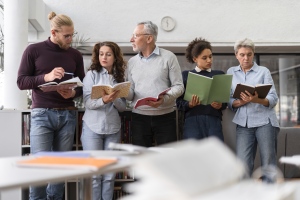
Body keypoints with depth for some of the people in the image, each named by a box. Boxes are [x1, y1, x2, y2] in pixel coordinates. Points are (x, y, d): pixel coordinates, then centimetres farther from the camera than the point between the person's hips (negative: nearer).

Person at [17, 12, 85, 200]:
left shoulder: (76, 55, 10)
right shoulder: (34, 50, 0)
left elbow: (83, 84, 13)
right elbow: (21, 81, -3)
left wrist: (74, 93, -10)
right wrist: (45, 77, -19)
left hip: (67, 115, 3)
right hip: (42, 114, -3)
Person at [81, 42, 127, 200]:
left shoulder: (120, 78, 8)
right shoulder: (92, 74, -1)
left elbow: (123, 107, 6)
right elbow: (87, 102, -10)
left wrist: (114, 99, -16)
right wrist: (104, 100, -29)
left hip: (113, 129, 3)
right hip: (93, 128, -3)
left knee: (110, 174, 7)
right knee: (94, 173, 0)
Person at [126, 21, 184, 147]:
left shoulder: (168, 57, 0)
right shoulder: (132, 62, 12)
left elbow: (178, 86, -3)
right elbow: (131, 93, 11)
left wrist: (164, 99, -21)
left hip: (165, 117, -3)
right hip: (139, 118, 3)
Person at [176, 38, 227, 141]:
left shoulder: (219, 74, 16)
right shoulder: (186, 75, 12)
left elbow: (225, 100, 13)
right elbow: (179, 102, 5)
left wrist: (220, 105, -8)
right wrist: (190, 104, -14)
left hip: (213, 120, 1)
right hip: (192, 120, -1)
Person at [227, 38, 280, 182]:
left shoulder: (263, 71, 6)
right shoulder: (231, 72, 13)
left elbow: (273, 98, -3)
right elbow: (228, 100, 6)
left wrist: (257, 100, -23)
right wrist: (239, 102, -15)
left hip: (264, 121, -1)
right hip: (243, 123, 2)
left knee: (268, 164, -2)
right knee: (243, 166, -7)